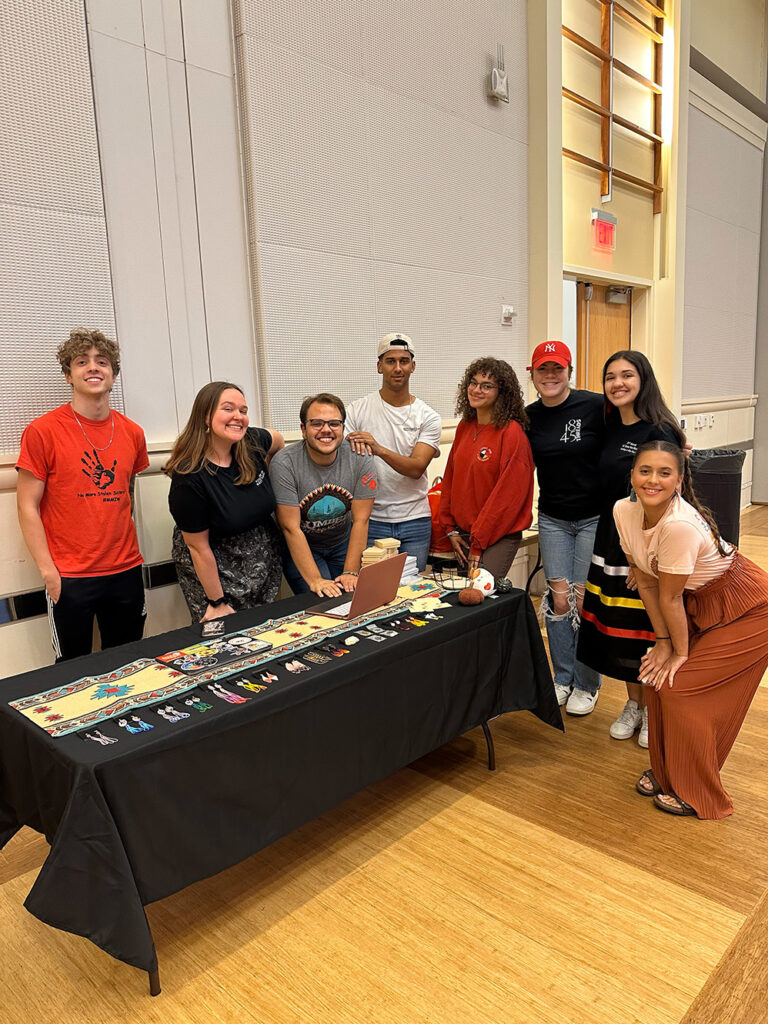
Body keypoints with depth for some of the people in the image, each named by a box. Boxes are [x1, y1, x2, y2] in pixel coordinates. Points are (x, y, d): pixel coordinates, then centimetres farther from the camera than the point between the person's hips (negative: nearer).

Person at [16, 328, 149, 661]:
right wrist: (48, 571, -10)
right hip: (69, 578, -4)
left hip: (126, 571, 4)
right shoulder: (42, 432, -8)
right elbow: (28, 507, -6)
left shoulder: (132, 433, 5)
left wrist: (125, 549, 9)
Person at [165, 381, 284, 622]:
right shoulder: (188, 478, -24)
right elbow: (198, 547, -18)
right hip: (214, 569, -5)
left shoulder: (253, 443, -10)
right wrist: (217, 602, -11)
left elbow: (278, 441, 16)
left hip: (264, 561, 5)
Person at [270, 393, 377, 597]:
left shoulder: (360, 459, -15)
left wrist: (351, 573, -19)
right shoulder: (284, 464, -23)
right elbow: (291, 528, -23)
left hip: (343, 544, 3)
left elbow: (360, 520, -13)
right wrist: (315, 580, -28)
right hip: (300, 548, -3)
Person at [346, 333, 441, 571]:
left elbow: (416, 468, -13)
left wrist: (379, 449, -28)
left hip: (415, 520, 1)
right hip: (371, 518, -1)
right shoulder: (357, 411, 1)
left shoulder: (428, 417, 0)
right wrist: (351, 444, -23)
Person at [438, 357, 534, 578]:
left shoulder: (512, 433, -14)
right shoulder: (464, 427, 7)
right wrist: (451, 529, 7)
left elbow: (508, 494, -16)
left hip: (498, 537, -7)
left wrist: (479, 542, -13)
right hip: (464, 535, 7)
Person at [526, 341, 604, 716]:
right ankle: (563, 679, 25)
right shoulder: (528, 417, 2)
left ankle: (586, 685, 20)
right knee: (558, 599, 7)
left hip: (595, 518, -3)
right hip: (552, 519, 4)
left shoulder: (596, 407, -11)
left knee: (584, 600, 2)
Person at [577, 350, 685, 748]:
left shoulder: (659, 432, -13)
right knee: (617, 628, 13)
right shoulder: (612, 428, 9)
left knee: (648, 631, 4)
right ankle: (633, 705, 32)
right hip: (613, 542, 7)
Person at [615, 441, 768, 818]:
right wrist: (663, 641, -3)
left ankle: (697, 794, 15)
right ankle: (665, 772, 27)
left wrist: (681, 653, -12)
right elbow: (645, 583, -4)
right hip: (699, 603, 7)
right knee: (656, 675, 4)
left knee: (678, 686, -6)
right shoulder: (624, 511, -13)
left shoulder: (681, 525, -36)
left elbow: (670, 597, -24)